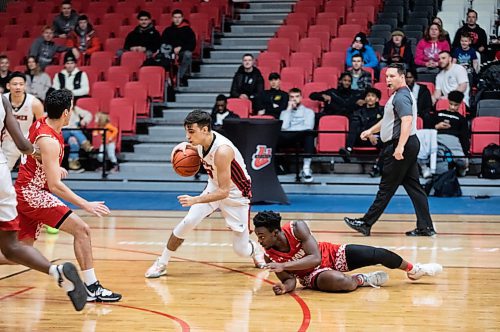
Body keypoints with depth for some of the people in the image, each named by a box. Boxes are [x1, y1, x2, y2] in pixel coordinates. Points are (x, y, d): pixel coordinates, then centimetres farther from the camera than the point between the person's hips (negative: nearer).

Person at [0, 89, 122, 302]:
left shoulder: (39, 124, 6)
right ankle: (91, 287, -12)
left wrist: (54, 167, 32)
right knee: (81, 229, -12)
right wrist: (86, 205, -25)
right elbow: (55, 185, -26)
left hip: (25, 193, 10)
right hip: (32, 194, -10)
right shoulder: (50, 141, -22)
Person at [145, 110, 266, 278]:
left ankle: (256, 250, 36)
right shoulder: (202, 141, -14)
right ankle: (161, 264, -5)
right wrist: (189, 147, -8)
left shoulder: (222, 151, -35)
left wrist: (195, 200, -38)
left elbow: (224, 192, -32)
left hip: (236, 196, -5)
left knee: (241, 250, -1)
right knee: (188, 222, -17)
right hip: (214, 187, 6)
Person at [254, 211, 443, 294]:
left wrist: (284, 265, -46)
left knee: (378, 254, -2)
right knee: (340, 282, -37)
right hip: (312, 275, -1)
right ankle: (362, 280, 0)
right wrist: (285, 287, -40)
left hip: (332, 255, 1)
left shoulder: (296, 228, -28)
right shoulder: (269, 257, -20)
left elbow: (315, 258, -34)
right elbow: (289, 279, -14)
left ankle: (413, 270, 29)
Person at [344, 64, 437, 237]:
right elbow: (389, 119, 33)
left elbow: (407, 121, -27)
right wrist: (371, 130, 33)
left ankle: (366, 223, 4)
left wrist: (400, 146, -34)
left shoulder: (401, 97, -15)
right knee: (413, 186, 8)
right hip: (409, 146, 10)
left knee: (386, 188, -3)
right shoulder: (398, 95, 18)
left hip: (400, 147, -10)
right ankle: (425, 227, 8)